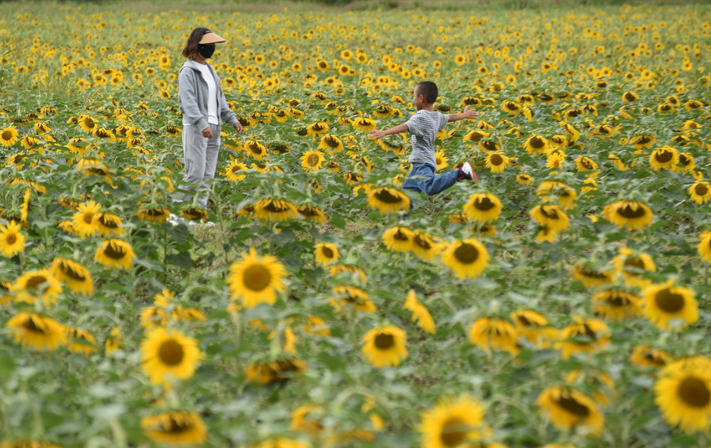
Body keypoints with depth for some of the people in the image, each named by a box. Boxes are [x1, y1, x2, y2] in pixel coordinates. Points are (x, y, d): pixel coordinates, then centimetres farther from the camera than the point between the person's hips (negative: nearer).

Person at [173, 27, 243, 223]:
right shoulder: (188, 71, -9)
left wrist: (232, 119, 13)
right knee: (195, 174, -12)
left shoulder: (210, 70, 18)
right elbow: (188, 100, -19)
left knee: (208, 175, 7)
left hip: (213, 126, 8)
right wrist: (201, 124, -30)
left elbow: (219, 98, 23)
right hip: (196, 127, -8)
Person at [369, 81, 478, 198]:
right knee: (406, 189, 14)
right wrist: (464, 115, 57)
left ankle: (459, 173, -32)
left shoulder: (420, 117, -12)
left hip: (422, 163, -11)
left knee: (430, 188, -32)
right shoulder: (437, 116, 16)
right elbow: (451, 117, 35)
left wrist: (384, 132, -40)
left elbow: (404, 127, -28)